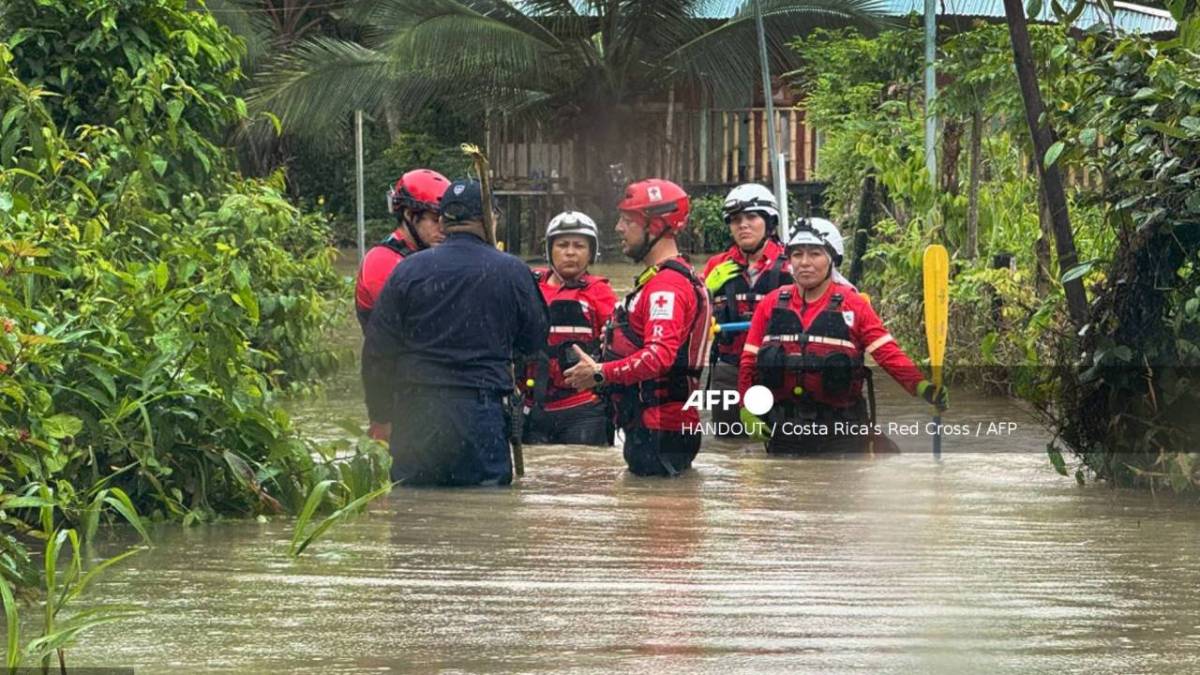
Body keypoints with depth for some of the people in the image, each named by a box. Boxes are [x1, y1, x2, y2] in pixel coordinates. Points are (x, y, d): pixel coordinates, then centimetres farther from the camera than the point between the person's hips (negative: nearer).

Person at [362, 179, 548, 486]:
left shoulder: (408, 271, 1)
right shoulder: (511, 272, -2)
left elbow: (377, 351, 4)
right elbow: (534, 339, 10)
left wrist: (381, 415, 12)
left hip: (415, 412, 1)